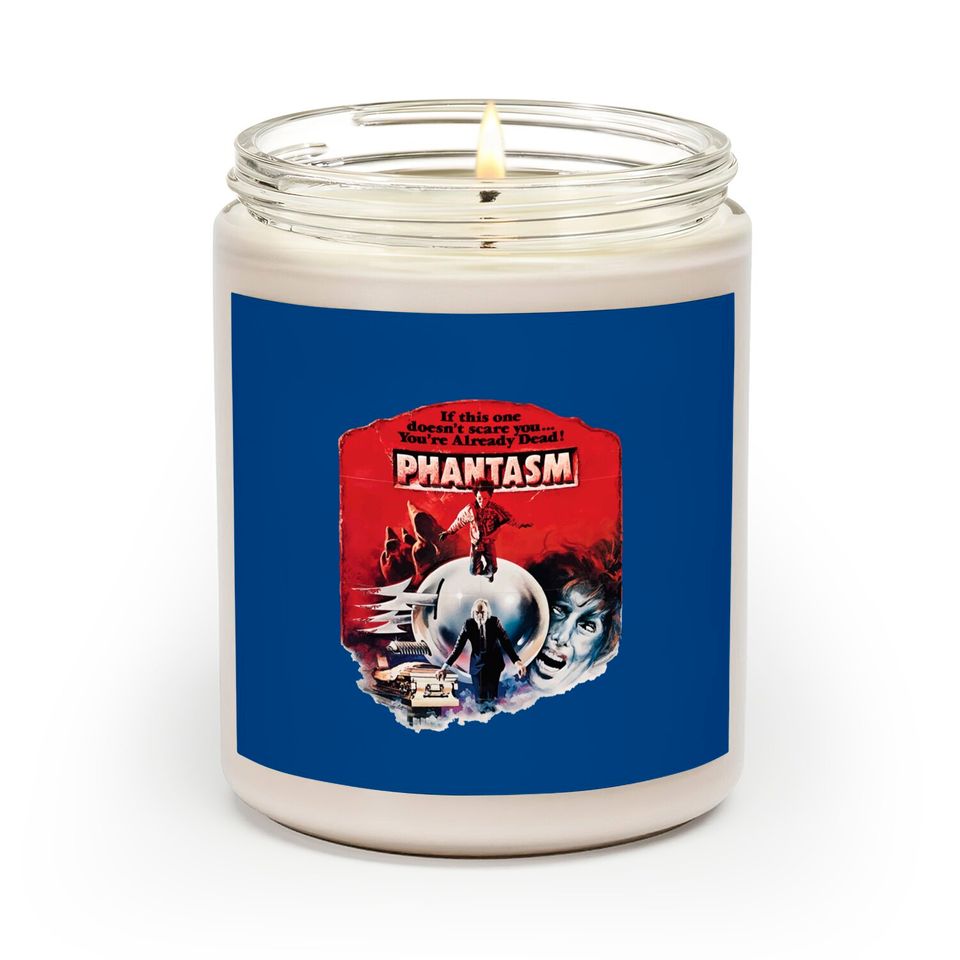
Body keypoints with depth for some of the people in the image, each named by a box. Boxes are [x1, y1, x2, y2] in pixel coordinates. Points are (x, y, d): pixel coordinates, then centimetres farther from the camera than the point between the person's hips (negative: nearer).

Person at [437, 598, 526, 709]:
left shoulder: (495, 622, -13)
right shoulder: (469, 624, -13)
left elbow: (506, 643, -16)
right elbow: (459, 646, -11)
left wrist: (517, 662, -30)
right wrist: (445, 666, -18)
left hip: (494, 664, 0)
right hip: (478, 664, 0)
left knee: (492, 696, 5)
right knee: (481, 697, -3)